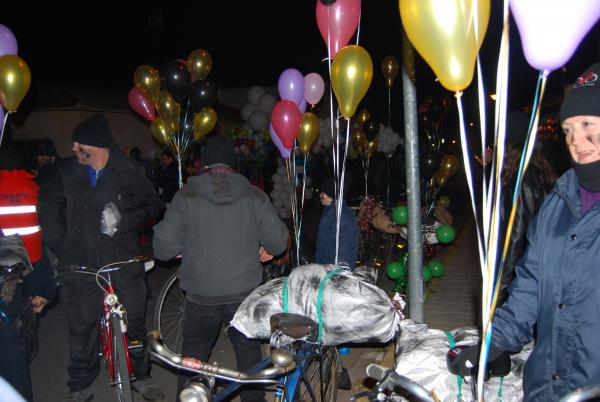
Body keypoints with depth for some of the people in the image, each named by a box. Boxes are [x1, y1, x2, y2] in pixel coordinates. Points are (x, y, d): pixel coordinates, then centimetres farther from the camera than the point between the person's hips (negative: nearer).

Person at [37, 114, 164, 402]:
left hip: (124, 262, -1)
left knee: (134, 323, 8)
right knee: (81, 328, 8)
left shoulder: (129, 172, -3)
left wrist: (124, 219, -17)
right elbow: (47, 205, 17)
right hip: (81, 266, 2)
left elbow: (153, 205, 0)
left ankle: (139, 375, 30)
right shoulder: (68, 172, 5)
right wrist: (59, 244, 8)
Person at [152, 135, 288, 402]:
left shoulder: (186, 196, -8)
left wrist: (183, 249, 10)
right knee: (248, 349, 19)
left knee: (193, 353, 18)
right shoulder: (255, 196, -5)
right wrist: (268, 250, 18)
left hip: (201, 295, -1)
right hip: (244, 292, 1)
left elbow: (163, 245, -11)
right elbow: (279, 240, -4)